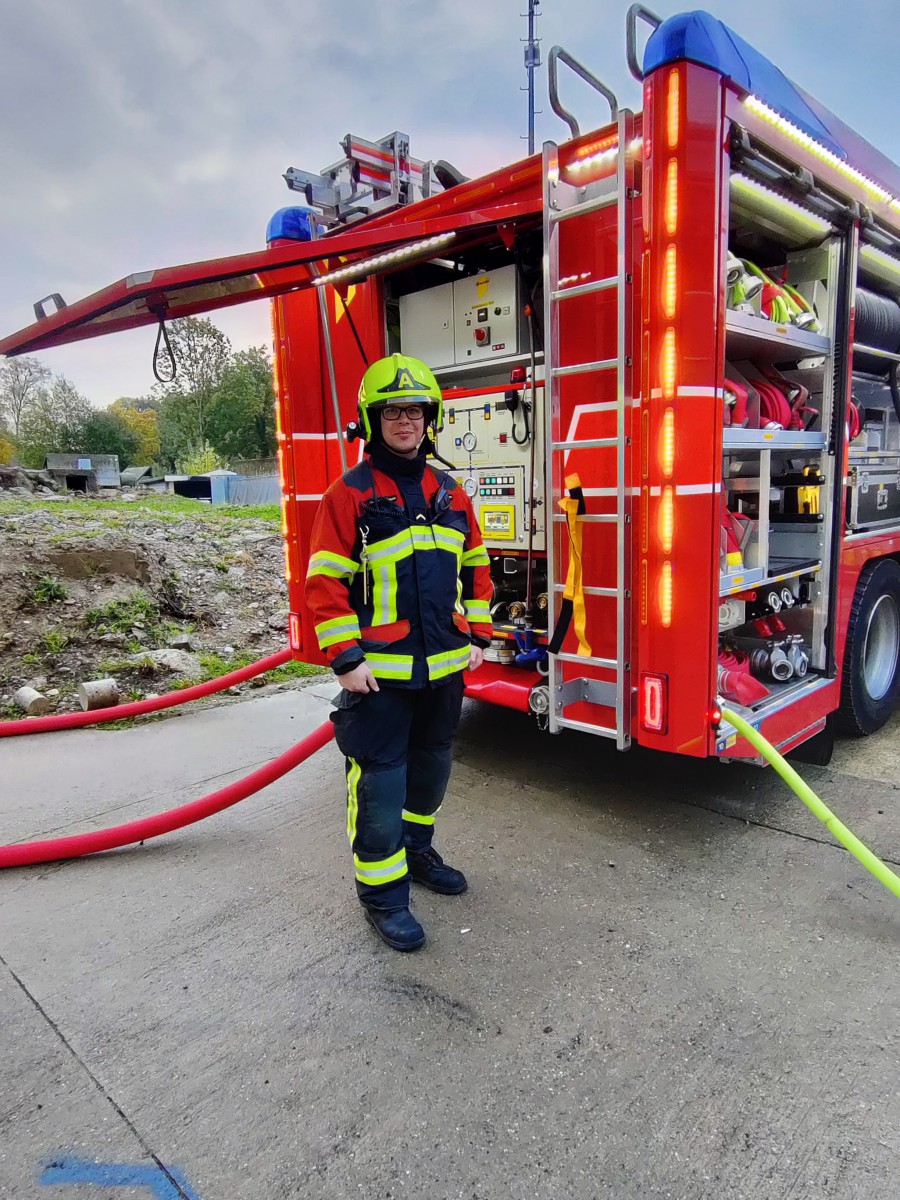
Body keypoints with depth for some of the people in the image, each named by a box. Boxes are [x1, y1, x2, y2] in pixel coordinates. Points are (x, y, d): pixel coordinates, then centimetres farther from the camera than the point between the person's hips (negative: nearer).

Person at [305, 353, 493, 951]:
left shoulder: (450, 492, 8)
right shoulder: (350, 494, -8)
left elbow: (475, 567, 15)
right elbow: (326, 581, -10)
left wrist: (477, 635, 10)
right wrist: (346, 658, -14)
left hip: (444, 666, 6)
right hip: (379, 669, -5)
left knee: (431, 766, 20)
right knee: (381, 780, 2)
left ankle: (418, 850, 42)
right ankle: (383, 892, 18)